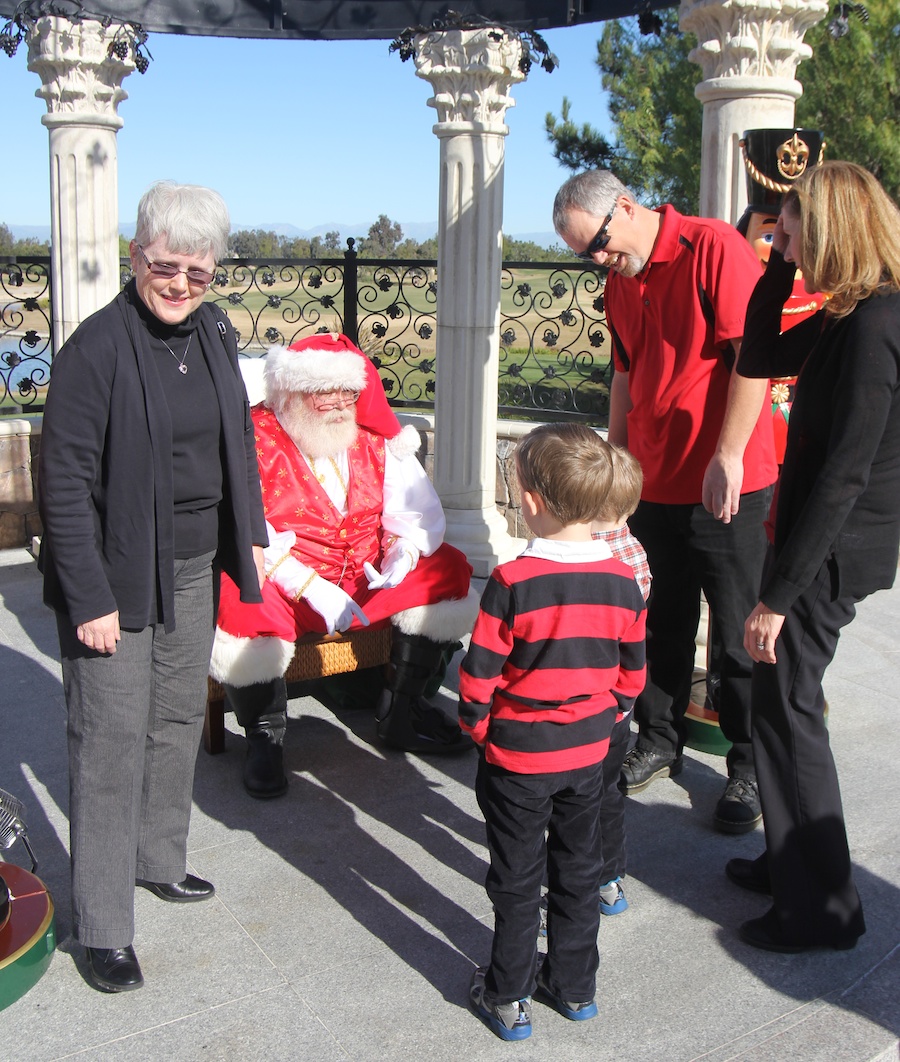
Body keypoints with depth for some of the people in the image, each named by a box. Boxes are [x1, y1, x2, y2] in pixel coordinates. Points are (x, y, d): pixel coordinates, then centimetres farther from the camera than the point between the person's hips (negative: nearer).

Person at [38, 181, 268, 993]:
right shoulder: (97, 348, -18)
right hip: (118, 573, -7)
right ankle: (103, 927, 12)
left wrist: (250, 535, 13)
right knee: (112, 738, 0)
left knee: (179, 719, 18)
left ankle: (158, 858, 39)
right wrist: (90, 598, -19)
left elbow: (238, 439, 15)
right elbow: (66, 482, -18)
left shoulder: (214, 333, 3)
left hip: (195, 568, 7)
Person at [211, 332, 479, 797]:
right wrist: (313, 589, -30)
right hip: (280, 582, -5)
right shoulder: (255, 441, -10)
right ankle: (265, 736, -9)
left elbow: (416, 504, 3)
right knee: (242, 609, -36)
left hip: (366, 575, 5)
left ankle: (400, 713, 5)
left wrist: (405, 549, -21)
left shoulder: (374, 436, 7)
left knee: (444, 572, -9)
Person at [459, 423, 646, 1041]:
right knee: (579, 867, 20)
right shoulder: (624, 583, -7)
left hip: (518, 756, -4)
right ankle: (575, 986, 33)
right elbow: (632, 674, 4)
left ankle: (509, 999, 23)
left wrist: (477, 725, 2)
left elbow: (480, 674, -16)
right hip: (590, 752, 4)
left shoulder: (512, 583, -22)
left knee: (517, 878, 11)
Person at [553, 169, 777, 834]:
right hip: (652, 480, 7)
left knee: (742, 632, 4)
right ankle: (660, 743, 30)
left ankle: (752, 770, 18)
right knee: (663, 622, 15)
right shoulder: (619, 284, 12)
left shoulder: (713, 247, -11)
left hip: (724, 485, -7)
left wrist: (728, 456, -19)